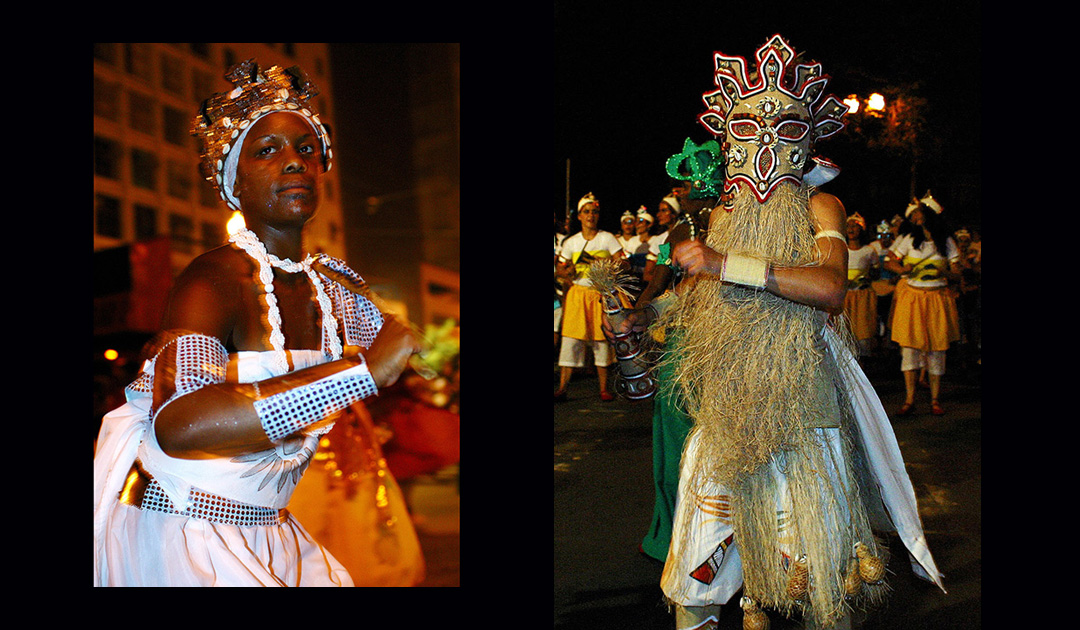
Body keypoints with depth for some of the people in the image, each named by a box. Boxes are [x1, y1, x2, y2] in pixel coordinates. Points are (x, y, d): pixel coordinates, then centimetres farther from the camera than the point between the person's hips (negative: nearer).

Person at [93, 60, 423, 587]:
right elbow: (179, 425, -36)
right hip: (176, 537, -7)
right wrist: (361, 370, -38)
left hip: (269, 535, 7)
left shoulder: (330, 288, 3)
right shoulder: (217, 280, -19)